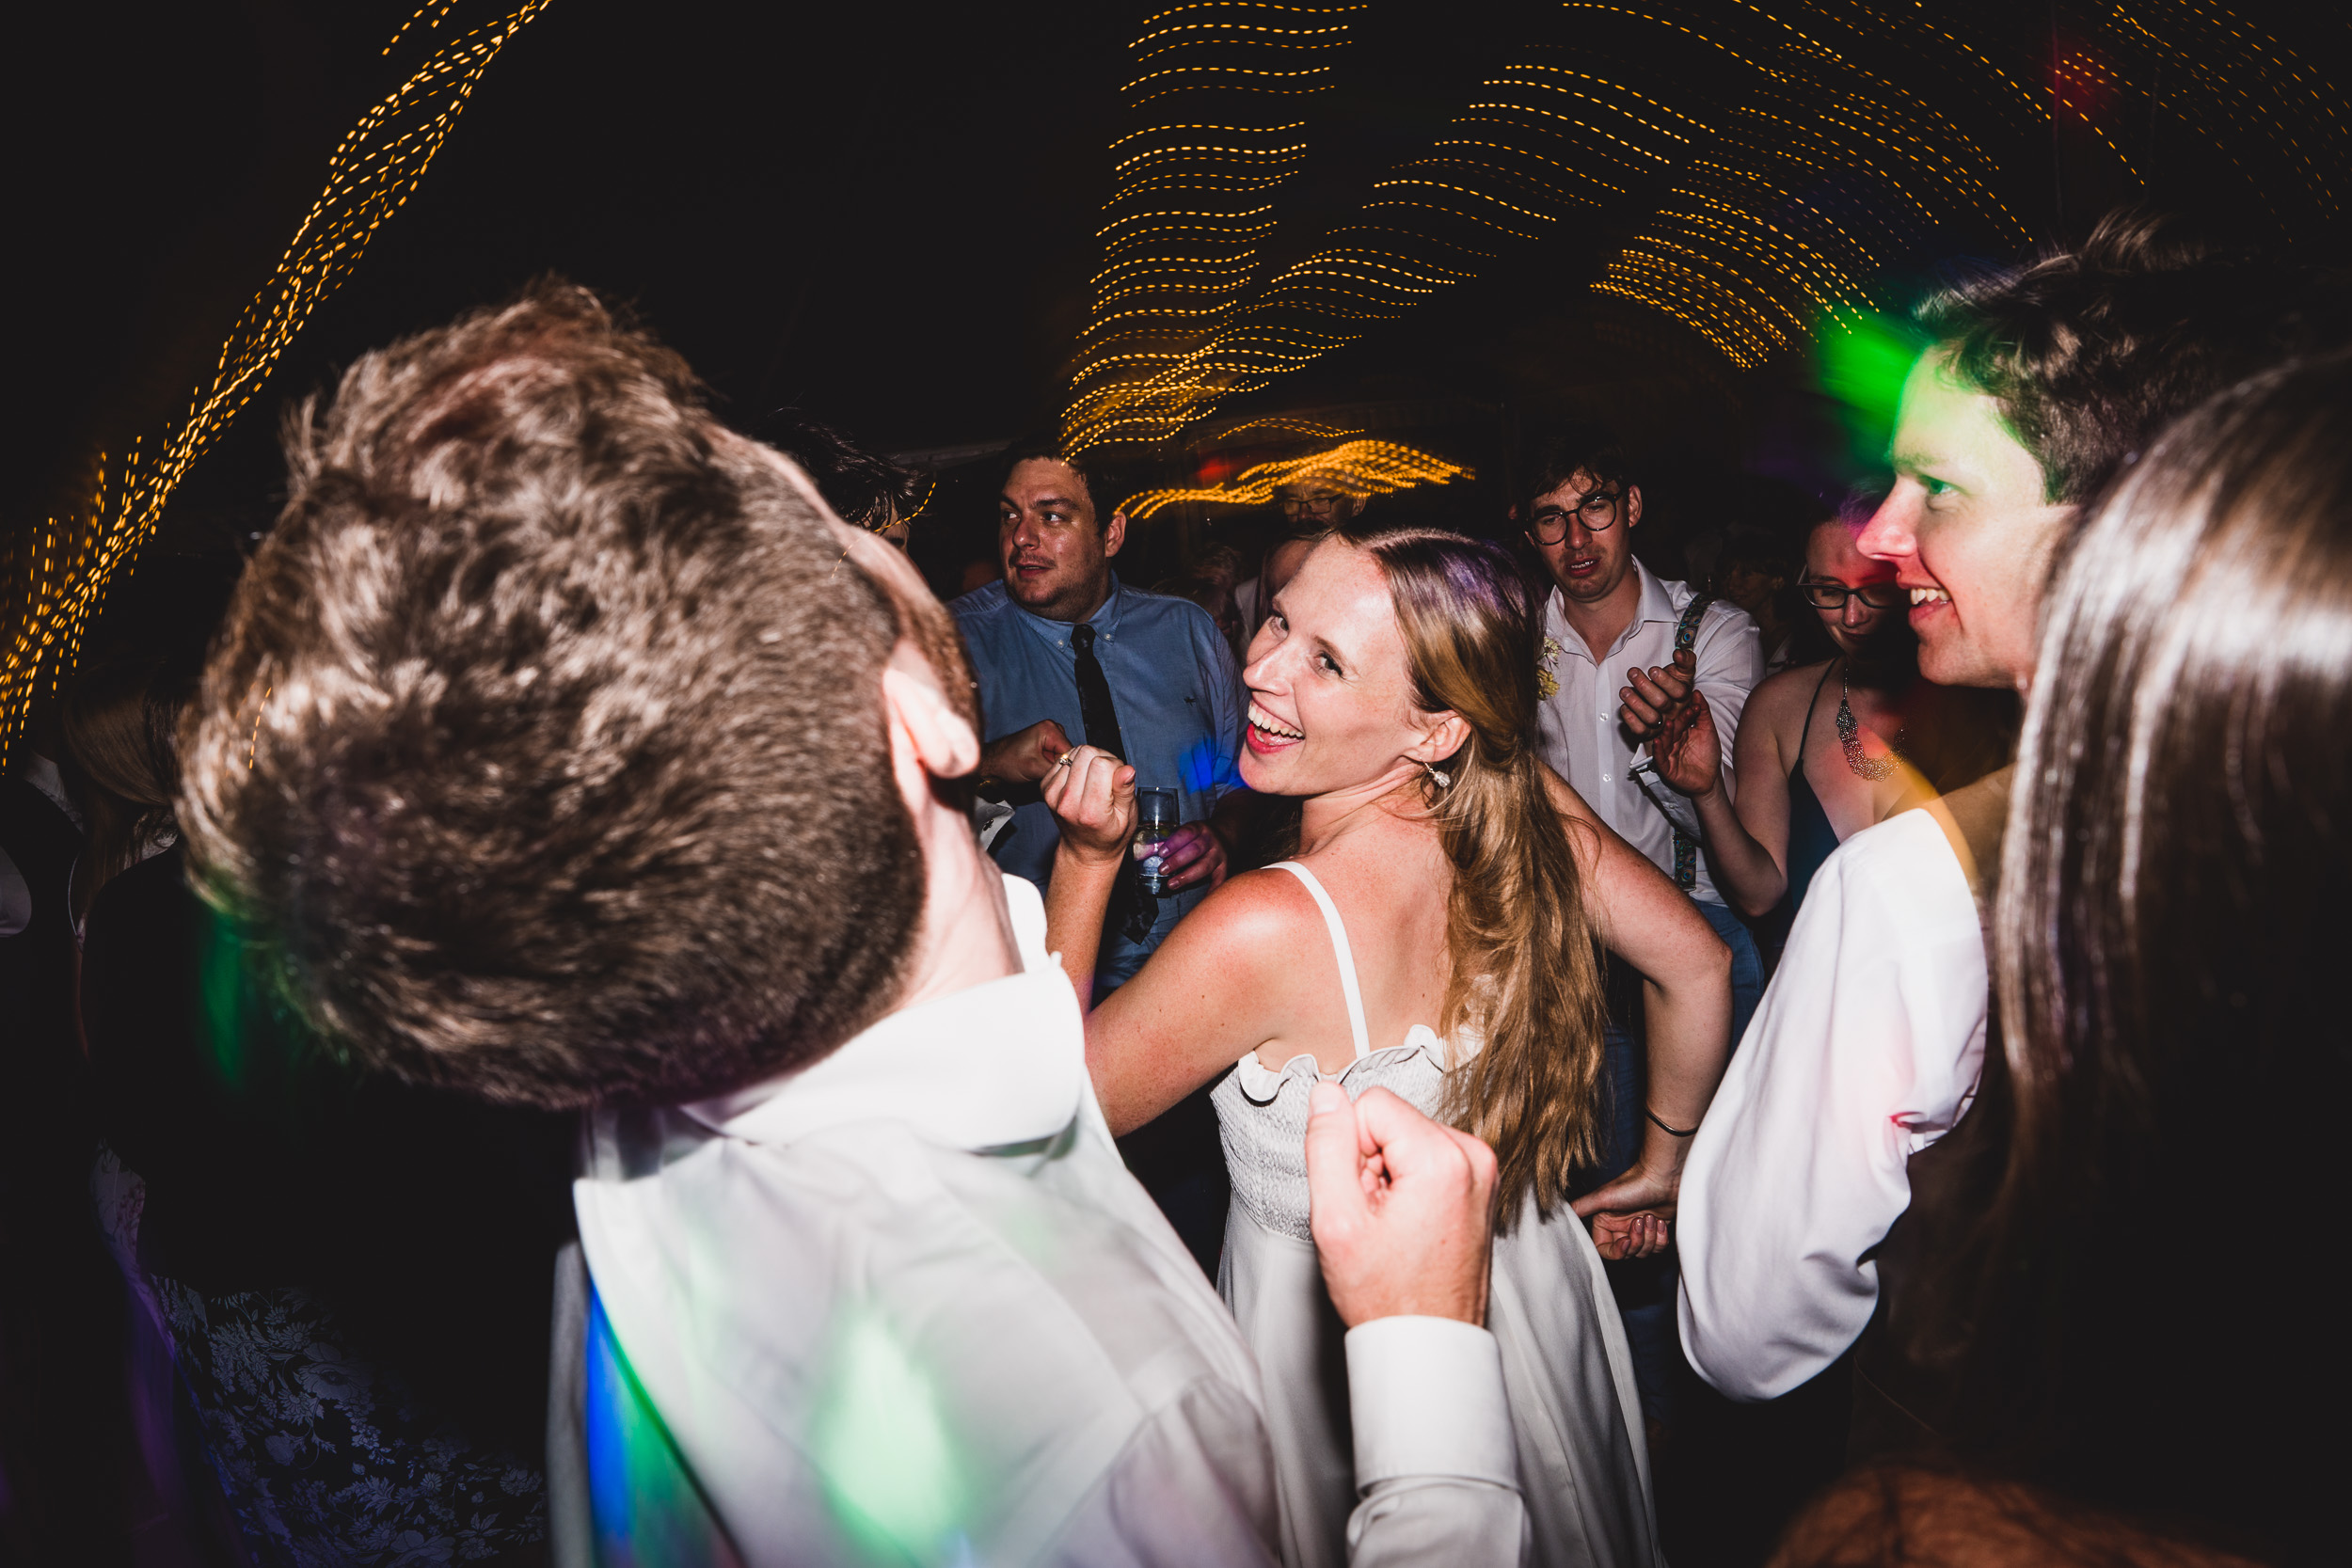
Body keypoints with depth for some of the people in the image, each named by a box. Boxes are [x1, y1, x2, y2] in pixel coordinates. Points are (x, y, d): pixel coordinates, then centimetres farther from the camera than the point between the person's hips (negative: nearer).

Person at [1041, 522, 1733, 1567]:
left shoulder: (1265, 930, -37)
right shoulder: (1526, 801, -20)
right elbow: (1698, 967, -4)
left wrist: (1085, 862, -23)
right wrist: (1662, 1167, 10)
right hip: (1527, 1288, 5)